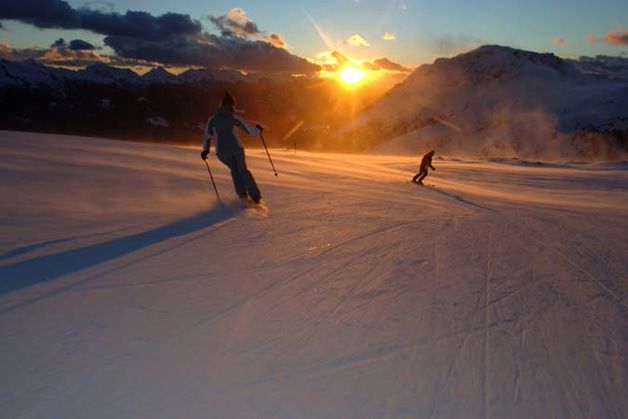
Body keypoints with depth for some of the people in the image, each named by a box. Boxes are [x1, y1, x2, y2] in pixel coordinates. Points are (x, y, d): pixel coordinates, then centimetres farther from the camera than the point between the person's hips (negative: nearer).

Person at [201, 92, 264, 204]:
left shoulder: (212, 118, 7)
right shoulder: (235, 117, 1)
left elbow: (207, 135, 12)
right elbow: (250, 130, 3)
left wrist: (205, 150, 24)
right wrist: (258, 129, 24)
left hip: (221, 151, 1)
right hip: (236, 148, -1)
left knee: (234, 170, 27)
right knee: (243, 170, 18)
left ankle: (242, 193, 13)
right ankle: (255, 196, 12)